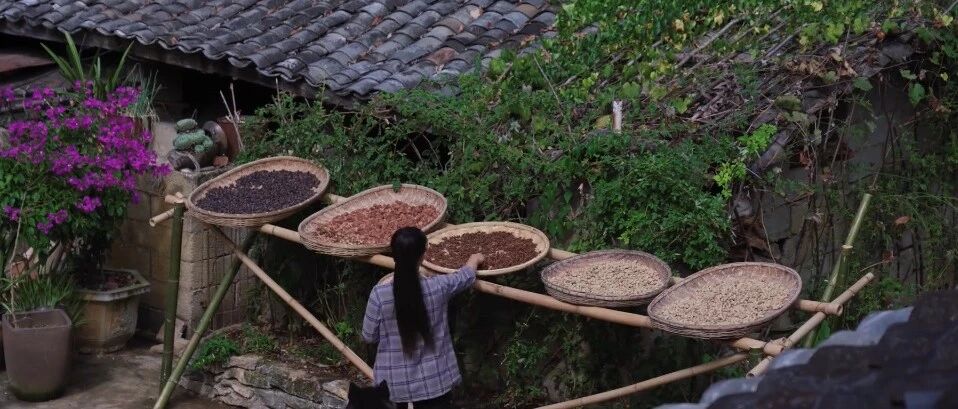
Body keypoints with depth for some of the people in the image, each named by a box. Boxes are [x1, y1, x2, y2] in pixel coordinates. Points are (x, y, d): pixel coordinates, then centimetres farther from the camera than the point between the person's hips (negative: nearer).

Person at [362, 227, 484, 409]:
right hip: (433, 380, 0)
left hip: (393, 383, 0)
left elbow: (369, 336, -5)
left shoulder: (380, 294, -19)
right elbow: (467, 276, 8)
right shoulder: (438, 287, -15)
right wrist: (474, 259, 31)